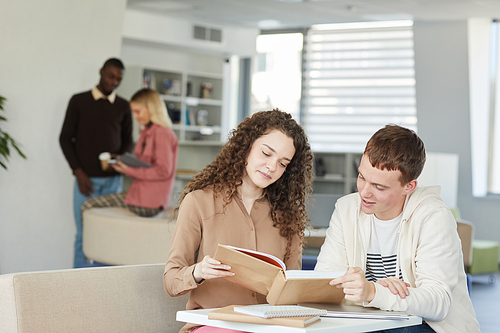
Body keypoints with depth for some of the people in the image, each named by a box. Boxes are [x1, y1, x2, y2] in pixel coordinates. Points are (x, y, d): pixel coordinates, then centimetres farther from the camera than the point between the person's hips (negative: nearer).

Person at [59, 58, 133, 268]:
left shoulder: (123, 106, 10)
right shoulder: (79, 101, 4)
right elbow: (65, 138, 4)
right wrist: (79, 172, -5)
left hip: (113, 179, 2)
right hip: (86, 178, -2)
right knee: (84, 235, -2)